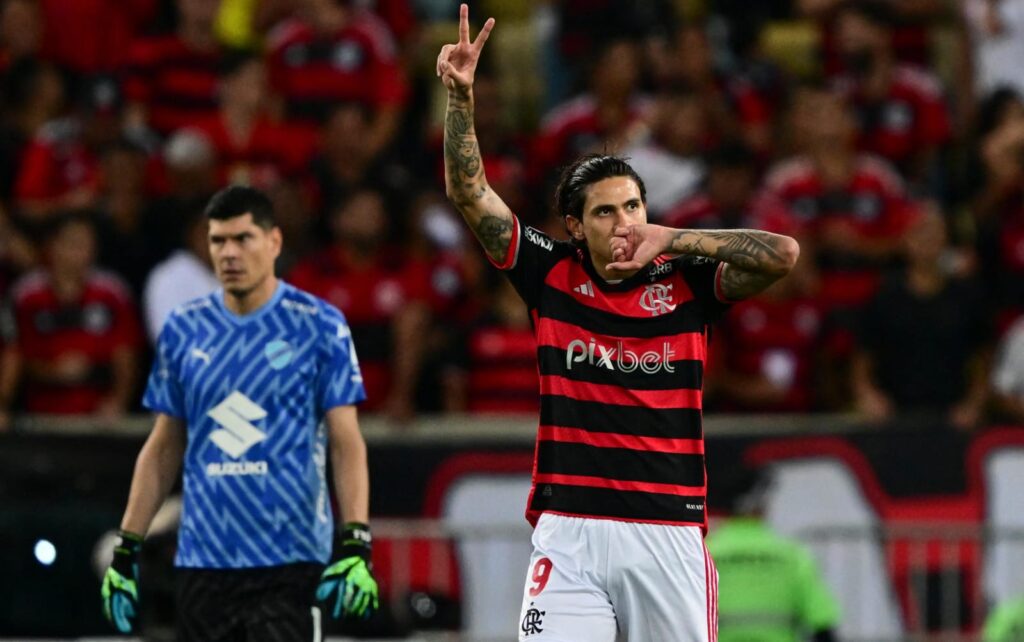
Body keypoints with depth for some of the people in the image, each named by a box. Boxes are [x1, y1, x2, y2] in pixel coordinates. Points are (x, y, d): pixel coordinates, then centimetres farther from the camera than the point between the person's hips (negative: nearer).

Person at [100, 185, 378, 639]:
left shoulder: (319, 326, -1)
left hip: (289, 566, -4)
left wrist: (356, 546, -13)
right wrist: (125, 551, 11)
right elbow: (163, 449, 15)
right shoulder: (183, 329, 9)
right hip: (203, 564, 4)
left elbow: (346, 444, -2)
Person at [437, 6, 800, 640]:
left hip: (669, 534, 0)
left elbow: (783, 253, -9)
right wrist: (461, 95, -10)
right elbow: (468, 190, 3)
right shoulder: (553, 274, 6)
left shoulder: (687, 283, 4)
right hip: (569, 534, 0)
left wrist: (672, 240, -7)